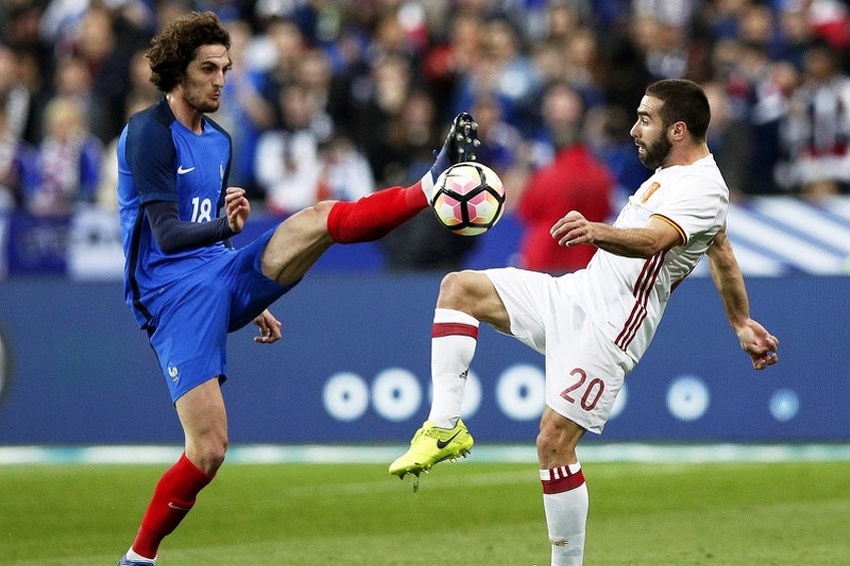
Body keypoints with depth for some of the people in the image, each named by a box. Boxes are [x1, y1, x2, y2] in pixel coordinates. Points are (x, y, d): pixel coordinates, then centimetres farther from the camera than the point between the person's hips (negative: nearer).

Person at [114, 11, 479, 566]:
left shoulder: (219, 141, 17)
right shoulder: (148, 133, -9)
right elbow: (168, 234, -18)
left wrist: (252, 302, 27)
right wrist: (224, 225, -35)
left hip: (226, 273, 7)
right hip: (174, 298, -7)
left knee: (319, 219, -16)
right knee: (207, 453, -13)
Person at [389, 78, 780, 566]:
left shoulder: (703, 191, -17)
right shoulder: (674, 172, 15)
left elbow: (650, 239, -37)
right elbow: (722, 252, 27)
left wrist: (598, 232, -57)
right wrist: (743, 325, 36)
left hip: (608, 326, -10)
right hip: (577, 293, 10)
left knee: (554, 442, -16)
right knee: (460, 288, 1)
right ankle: (445, 428, -9)